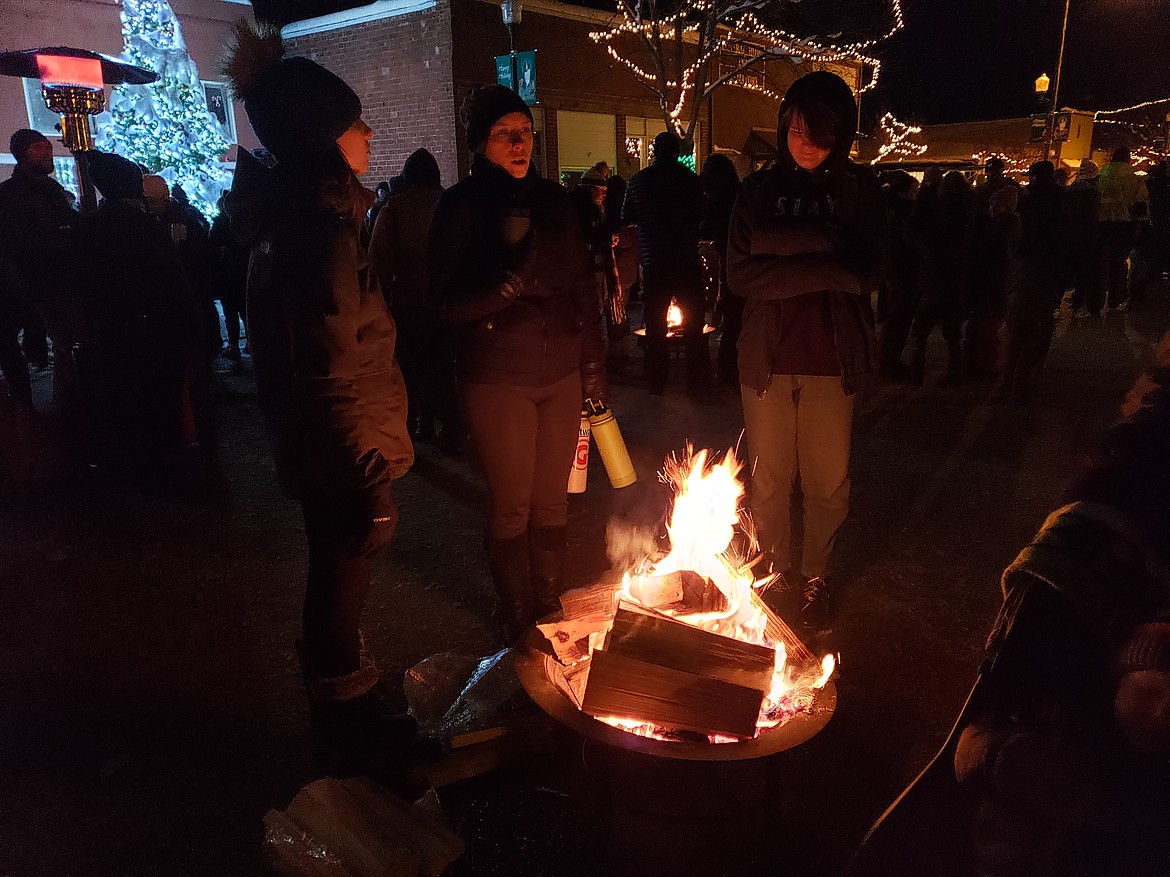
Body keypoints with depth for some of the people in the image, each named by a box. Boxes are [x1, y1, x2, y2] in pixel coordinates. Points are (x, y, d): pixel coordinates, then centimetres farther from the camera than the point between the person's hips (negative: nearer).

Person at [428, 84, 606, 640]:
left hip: (561, 374, 4)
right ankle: (520, 624, 24)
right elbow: (449, 303, -11)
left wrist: (594, 365, 7)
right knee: (512, 508, 6)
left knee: (551, 503, 13)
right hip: (498, 380, -4)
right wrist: (509, 283, -27)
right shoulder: (461, 208, -4)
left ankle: (552, 612, 31)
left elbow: (583, 288, 10)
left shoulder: (554, 201, 7)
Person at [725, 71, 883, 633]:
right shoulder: (759, 191, 5)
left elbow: (866, 270, -12)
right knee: (769, 480, 10)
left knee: (827, 482, 8)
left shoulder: (858, 189, 4)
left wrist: (783, 241, -14)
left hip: (833, 361, 0)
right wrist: (826, 266, -15)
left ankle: (815, 577, 27)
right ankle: (775, 570, 29)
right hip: (767, 359, 1)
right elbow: (740, 275, -8)